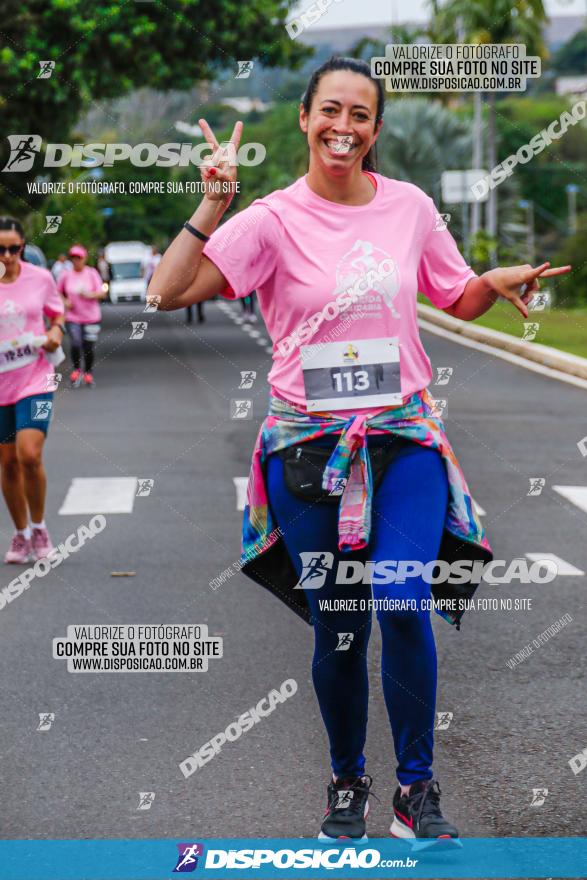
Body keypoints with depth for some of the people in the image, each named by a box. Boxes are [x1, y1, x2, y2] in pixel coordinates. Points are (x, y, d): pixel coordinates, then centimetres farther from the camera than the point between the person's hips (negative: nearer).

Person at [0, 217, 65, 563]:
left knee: (29, 454, -16)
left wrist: (56, 331, -7)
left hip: (35, 380, -1)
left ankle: (39, 527, 5)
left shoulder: (40, 278, -1)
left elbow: (57, 312, 16)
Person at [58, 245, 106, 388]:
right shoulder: (65, 275, 0)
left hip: (91, 317, 0)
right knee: (75, 344, -17)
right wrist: (65, 301, -5)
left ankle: (88, 374, 23)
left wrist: (90, 295, -22)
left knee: (89, 348, 2)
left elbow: (102, 293, -4)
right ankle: (76, 370, 6)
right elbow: (58, 293, 13)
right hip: (73, 318, 0)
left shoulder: (92, 273, -2)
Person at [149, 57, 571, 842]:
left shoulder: (410, 207, 5)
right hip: (310, 444, -1)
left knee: (404, 606, -15)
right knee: (337, 628, 4)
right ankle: (348, 784, 26)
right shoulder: (274, 219, -4)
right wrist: (213, 205, -17)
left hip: (404, 437, 1)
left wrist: (496, 284, -2)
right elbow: (168, 291, -12)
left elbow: (459, 300, 19)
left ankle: (417, 789, 0)